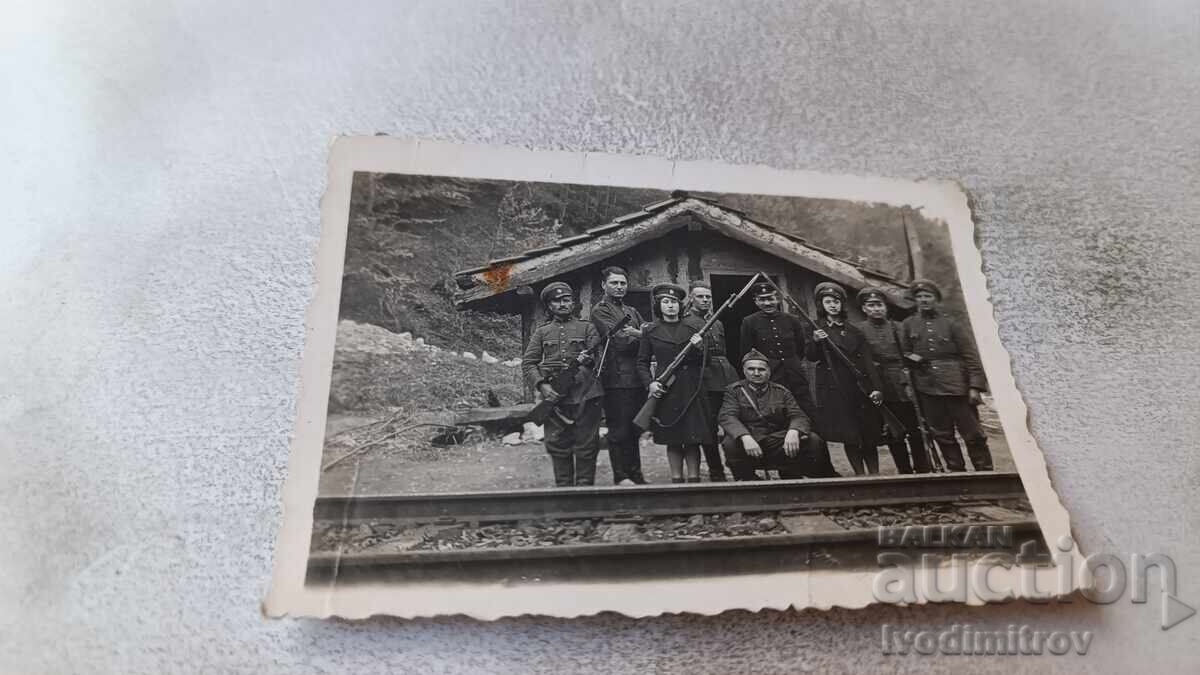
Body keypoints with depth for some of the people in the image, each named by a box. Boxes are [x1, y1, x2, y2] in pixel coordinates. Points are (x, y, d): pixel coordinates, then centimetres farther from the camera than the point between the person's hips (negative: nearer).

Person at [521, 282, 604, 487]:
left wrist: (587, 359, -18)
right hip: (554, 396, 1)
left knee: (586, 446, 1)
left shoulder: (587, 328, 13)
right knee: (557, 446, 5)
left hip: (585, 396, -1)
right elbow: (527, 363, 8)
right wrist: (542, 385, -8)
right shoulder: (541, 332, 14)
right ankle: (563, 488, 16)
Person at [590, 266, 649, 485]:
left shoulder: (632, 312, 21)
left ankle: (635, 475, 22)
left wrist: (634, 333, -11)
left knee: (634, 431, 13)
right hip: (616, 380, -7)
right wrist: (642, 335, -5)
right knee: (619, 432, 0)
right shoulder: (600, 311, -2)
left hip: (637, 380, 7)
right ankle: (620, 477, 10)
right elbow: (621, 341, -15)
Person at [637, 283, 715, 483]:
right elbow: (642, 362, 7)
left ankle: (694, 480, 9)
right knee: (672, 440, 5)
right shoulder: (650, 331, 5)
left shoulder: (692, 329, 10)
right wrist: (649, 383, -8)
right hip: (665, 391, -1)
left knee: (693, 440, 1)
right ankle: (676, 480, 14)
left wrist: (699, 348, -9)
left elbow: (704, 362, 12)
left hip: (692, 390, 1)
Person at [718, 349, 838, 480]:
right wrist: (745, 437, -31)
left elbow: (799, 416, 2)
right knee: (730, 443, -35)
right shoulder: (734, 390, 6)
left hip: (778, 445, 2)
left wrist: (793, 431, -25)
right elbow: (727, 417, -9)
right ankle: (747, 481, -9)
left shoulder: (781, 392, 13)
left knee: (813, 441, -21)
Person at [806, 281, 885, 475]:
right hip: (834, 388, -2)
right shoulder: (816, 328, 6)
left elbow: (868, 359, 6)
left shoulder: (853, 330, 12)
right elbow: (811, 357, -3)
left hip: (859, 384, 2)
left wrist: (876, 387, -5)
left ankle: (875, 475, 12)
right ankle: (860, 476, 7)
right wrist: (816, 342, -23)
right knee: (849, 436, -1)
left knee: (869, 435, 2)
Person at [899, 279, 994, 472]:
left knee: (972, 434, 3)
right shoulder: (908, 325, 8)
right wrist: (911, 357, -6)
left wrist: (975, 386, -8)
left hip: (956, 385, -2)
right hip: (927, 389, 2)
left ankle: (985, 471, 15)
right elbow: (903, 352, 17)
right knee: (942, 435, 8)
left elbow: (971, 356, 0)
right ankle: (956, 471, 20)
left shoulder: (950, 324, 3)